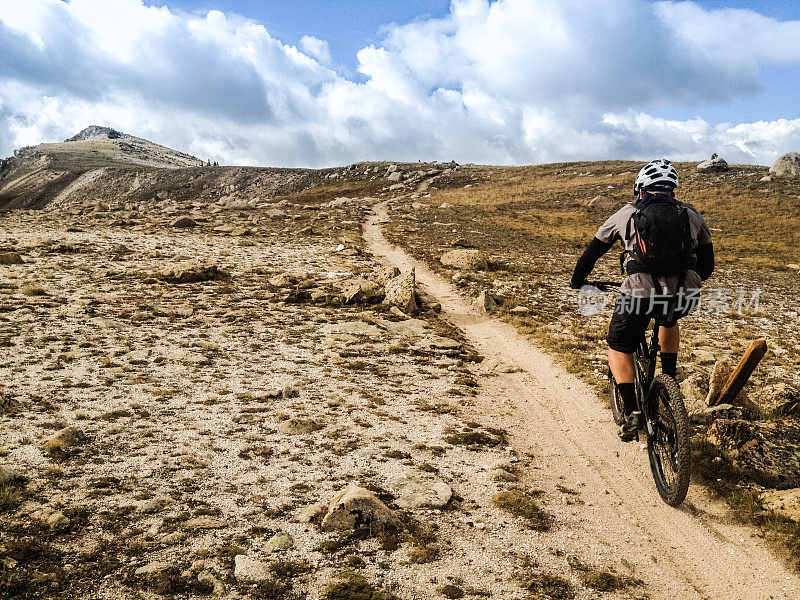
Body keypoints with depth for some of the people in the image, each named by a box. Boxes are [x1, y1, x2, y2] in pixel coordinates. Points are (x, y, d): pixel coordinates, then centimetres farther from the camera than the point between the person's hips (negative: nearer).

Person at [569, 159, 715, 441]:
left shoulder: (627, 214, 14)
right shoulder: (691, 215, 19)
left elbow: (592, 252, 20)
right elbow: (707, 264, 26)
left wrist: (577, 282, 36)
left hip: (640, 293, -3)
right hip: (684, 297, 3)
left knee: (618, 347, 19)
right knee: (669, 320, 38)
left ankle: (632, 411, 5)